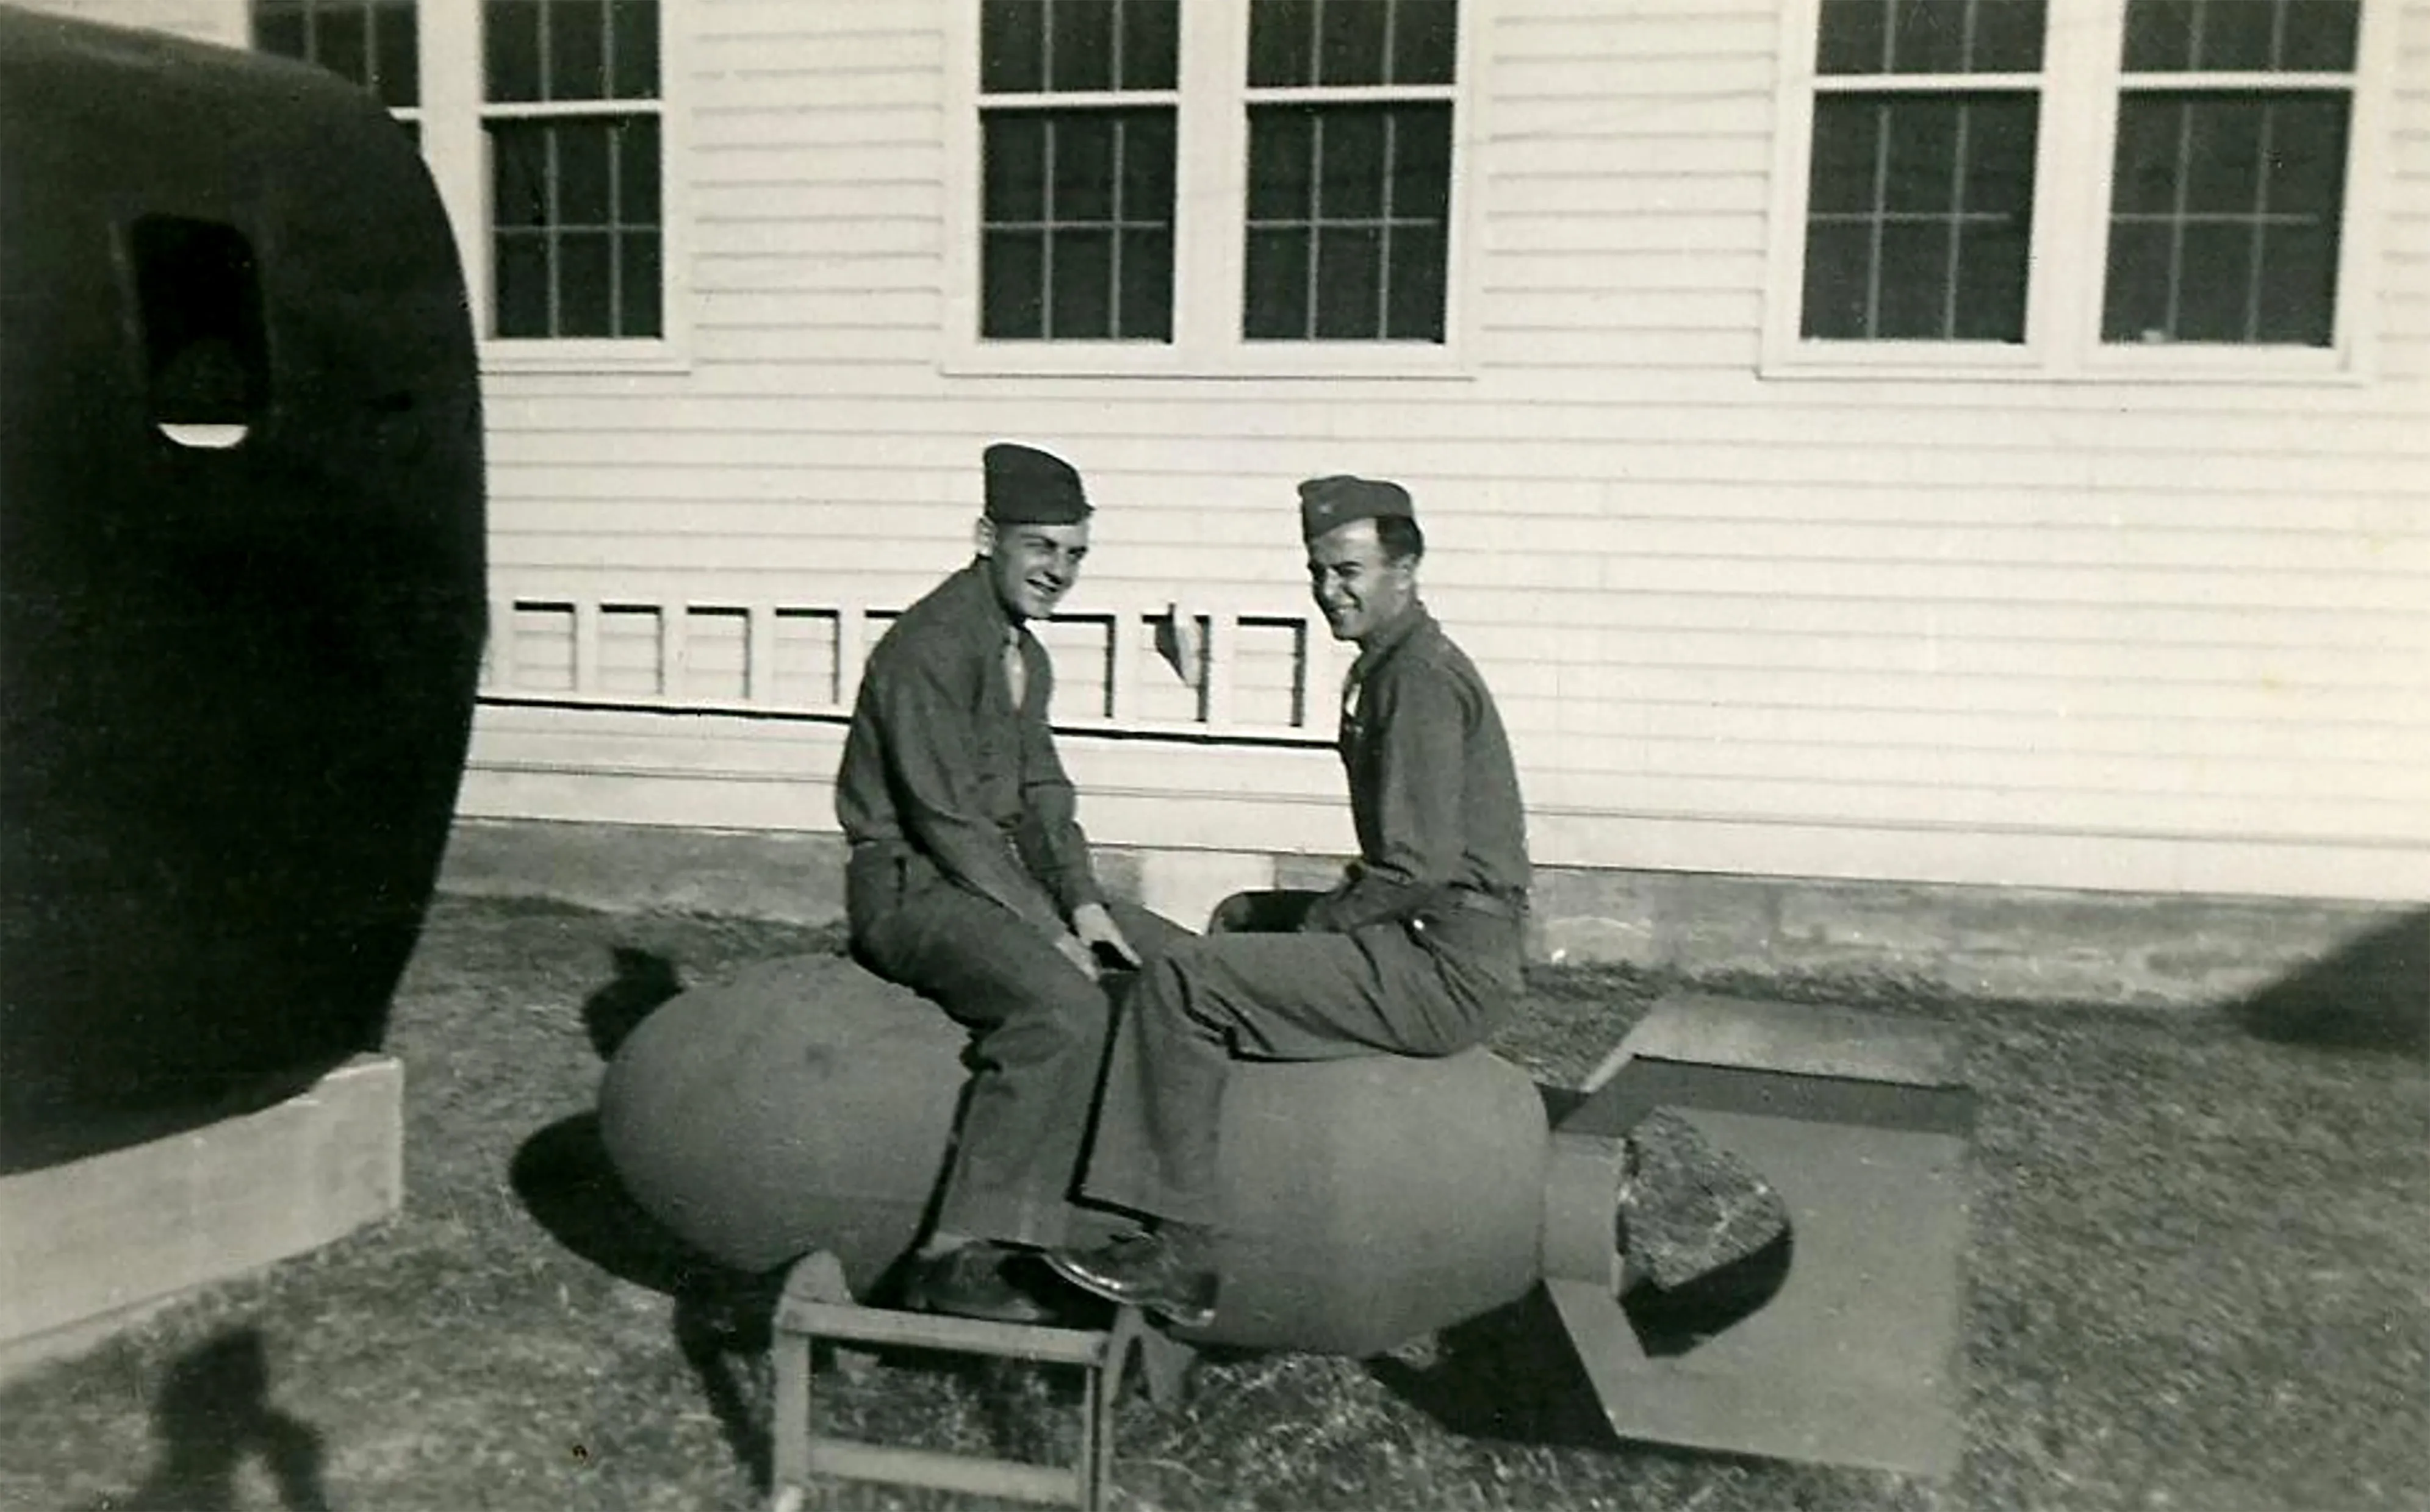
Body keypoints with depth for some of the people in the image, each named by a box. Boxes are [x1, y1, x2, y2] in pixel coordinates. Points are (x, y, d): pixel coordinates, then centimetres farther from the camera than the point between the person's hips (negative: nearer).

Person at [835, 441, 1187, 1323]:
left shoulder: (1026, 655, 14)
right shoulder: (930, 646, -16)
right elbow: (947, 818, -20)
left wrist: (1081, 901, 1)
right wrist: (1047, 933, -19)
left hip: (1003, 872, 10)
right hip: (914, 886, -10)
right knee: (1064, 1007, -33)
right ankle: (961, 1258, -27)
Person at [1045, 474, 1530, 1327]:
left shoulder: (1421, 679, -15)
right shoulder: (1393, 666, 17)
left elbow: (1417, 867, -21)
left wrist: (1316, 925, -9)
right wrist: (1298, 916, 13)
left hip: (1446, 971, -11)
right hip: (1432, 945, 11)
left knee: (1182, 981, -14)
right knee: (1240, 918, 25)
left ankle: (1184, 1251, -8)